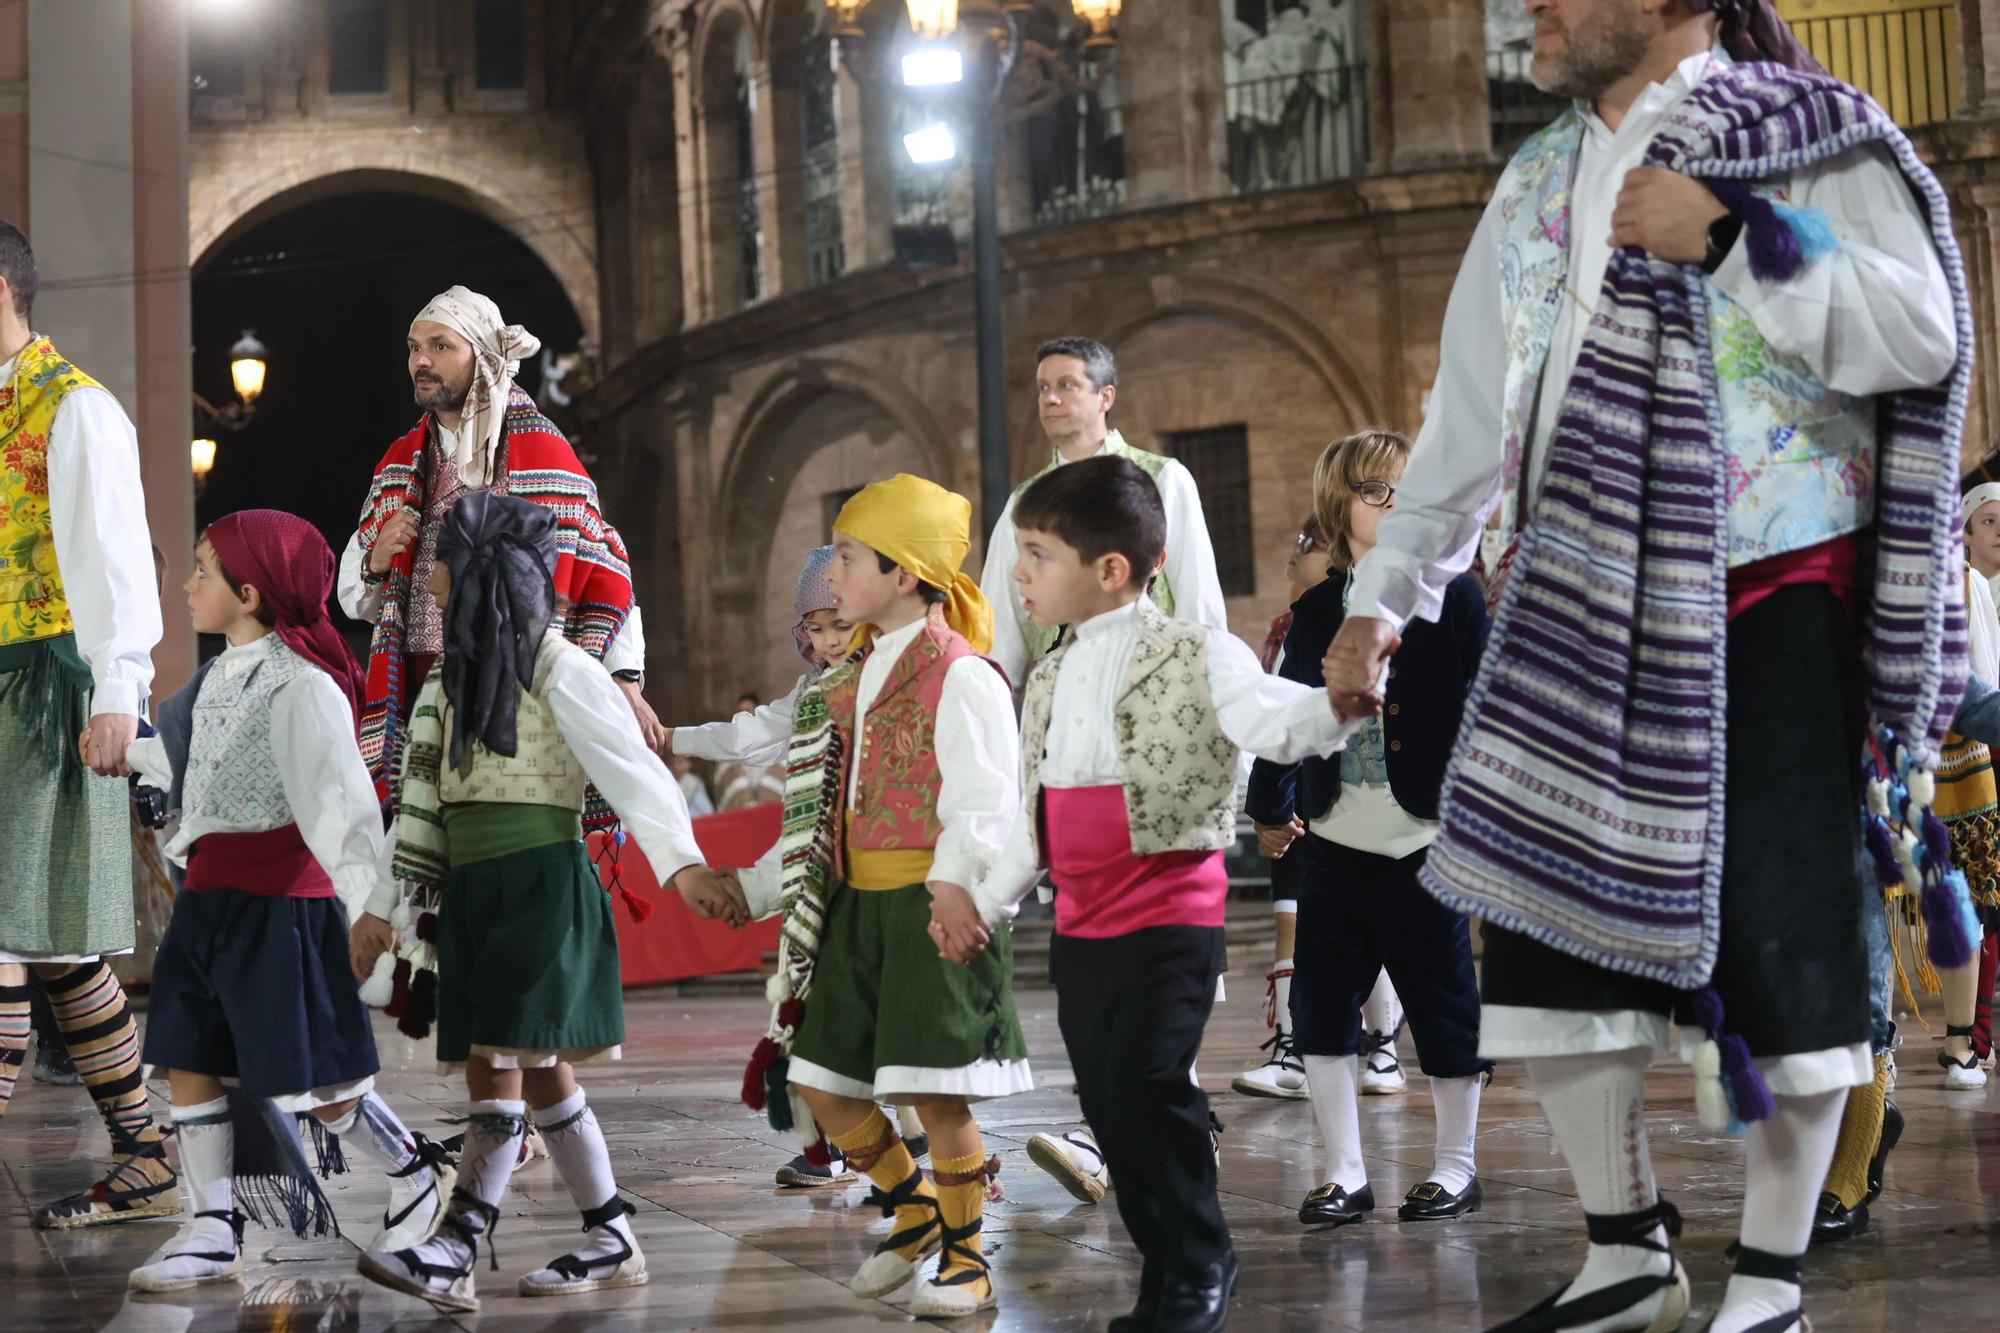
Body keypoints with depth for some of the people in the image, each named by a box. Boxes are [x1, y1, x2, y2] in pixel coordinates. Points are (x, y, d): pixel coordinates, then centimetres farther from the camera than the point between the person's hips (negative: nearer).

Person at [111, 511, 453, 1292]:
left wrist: (371, 899, -31)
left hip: (280, 899, -9)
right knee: (188, 1060, 6)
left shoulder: (299, 682, -16)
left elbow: (336, 796, -24)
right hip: (209, 897, 9)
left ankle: (416, 1175, 21)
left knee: (312, 1076, -1)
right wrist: (132, 752, 42)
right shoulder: (221, 677, 11)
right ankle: (215, 1230, 12)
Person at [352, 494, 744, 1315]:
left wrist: (682, 863, -27)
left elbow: (630, 768, -15)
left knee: (501, 1060, -12)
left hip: (544, 883, -8)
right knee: (537, 1071, 8)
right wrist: (382, 906, 20)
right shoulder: (450, 676, 16)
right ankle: (611, 1242, 15)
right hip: (473, 889, 8)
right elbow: (422, 798, 20)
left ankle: (453, 1255, -14)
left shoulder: (559, 669, -7)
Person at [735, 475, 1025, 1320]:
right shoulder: (856, 680, 14)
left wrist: (957, 887, -36)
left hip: (932, 910, -8)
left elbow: (985, 809, -20)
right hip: (858, 906, 9)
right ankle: (913, 1212, 31)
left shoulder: (961, 678, -12)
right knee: (821, 1084, 10)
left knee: (935, 1092, -4)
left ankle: (966, 1259, 13)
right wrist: (754, 888, 21)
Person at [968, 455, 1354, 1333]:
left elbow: (1279, 724, -23)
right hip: (1080, 925, 7)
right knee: (1106, 1103, 8)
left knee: (1149, 1086, -15)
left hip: (1168, 917, -7)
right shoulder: (1050, 680, 14)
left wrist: (1339, 698, -44)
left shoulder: (1195, 658, -7)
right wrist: (988, 903, 22)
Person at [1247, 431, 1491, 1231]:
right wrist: (1271, 804, 17)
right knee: (1321, 1004, 4)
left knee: (1443, 1003, 5)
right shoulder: (1318, 610, 9)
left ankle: (1456, 1167, 18)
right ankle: (1344, 1173, 12)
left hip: (1425, 837, -4)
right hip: (1335, 838, 4)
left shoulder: (1453, 598, -3)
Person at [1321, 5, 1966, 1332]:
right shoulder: (1537, 182, 17)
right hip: (1584, 613, 6)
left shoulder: (1812, 137, -2)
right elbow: (1468, 415, 21)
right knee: (1546, 920, 1)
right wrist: (1384, 592, 19)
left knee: (1778, 936, -4)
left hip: (1769, 604, -6)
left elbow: (1924, 334, -16)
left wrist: (1730, 237, -21)